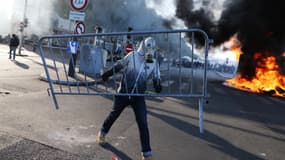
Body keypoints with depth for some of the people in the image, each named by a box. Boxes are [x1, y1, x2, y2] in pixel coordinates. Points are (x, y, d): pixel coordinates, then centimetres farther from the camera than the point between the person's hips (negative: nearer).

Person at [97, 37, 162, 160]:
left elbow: (156, 78, 6)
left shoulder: (154, 63, 1)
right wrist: (107, 74, 2)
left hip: (138, 96, 1)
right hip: (123, 93, -1)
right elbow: (118, 66, 4)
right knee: (114, 115, 18)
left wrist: (157, 86, -14)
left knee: (143, 123, -6)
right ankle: (103, 132, 48)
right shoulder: (132, 56, -6)